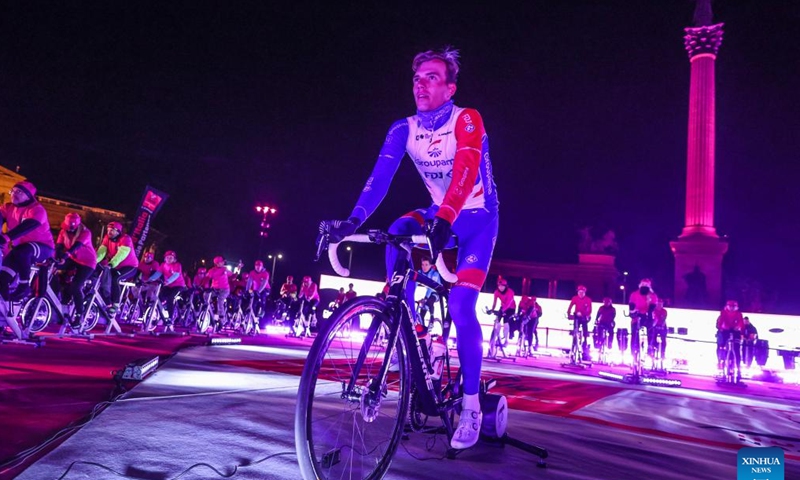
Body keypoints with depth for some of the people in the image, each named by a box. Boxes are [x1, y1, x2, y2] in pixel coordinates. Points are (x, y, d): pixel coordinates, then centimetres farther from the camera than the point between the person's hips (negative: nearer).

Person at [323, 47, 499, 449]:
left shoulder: (467, 120, -17)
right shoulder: (403, 129, -5)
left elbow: (465, 172, -34)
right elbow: (380, 176, -17)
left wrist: (443, 219, -50)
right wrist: (354, 219, -33)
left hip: (477, 219, -4)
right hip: (439, 216, 4)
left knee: (460, 307, -17)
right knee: (397, 233, -28)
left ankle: (471, 405, -1)